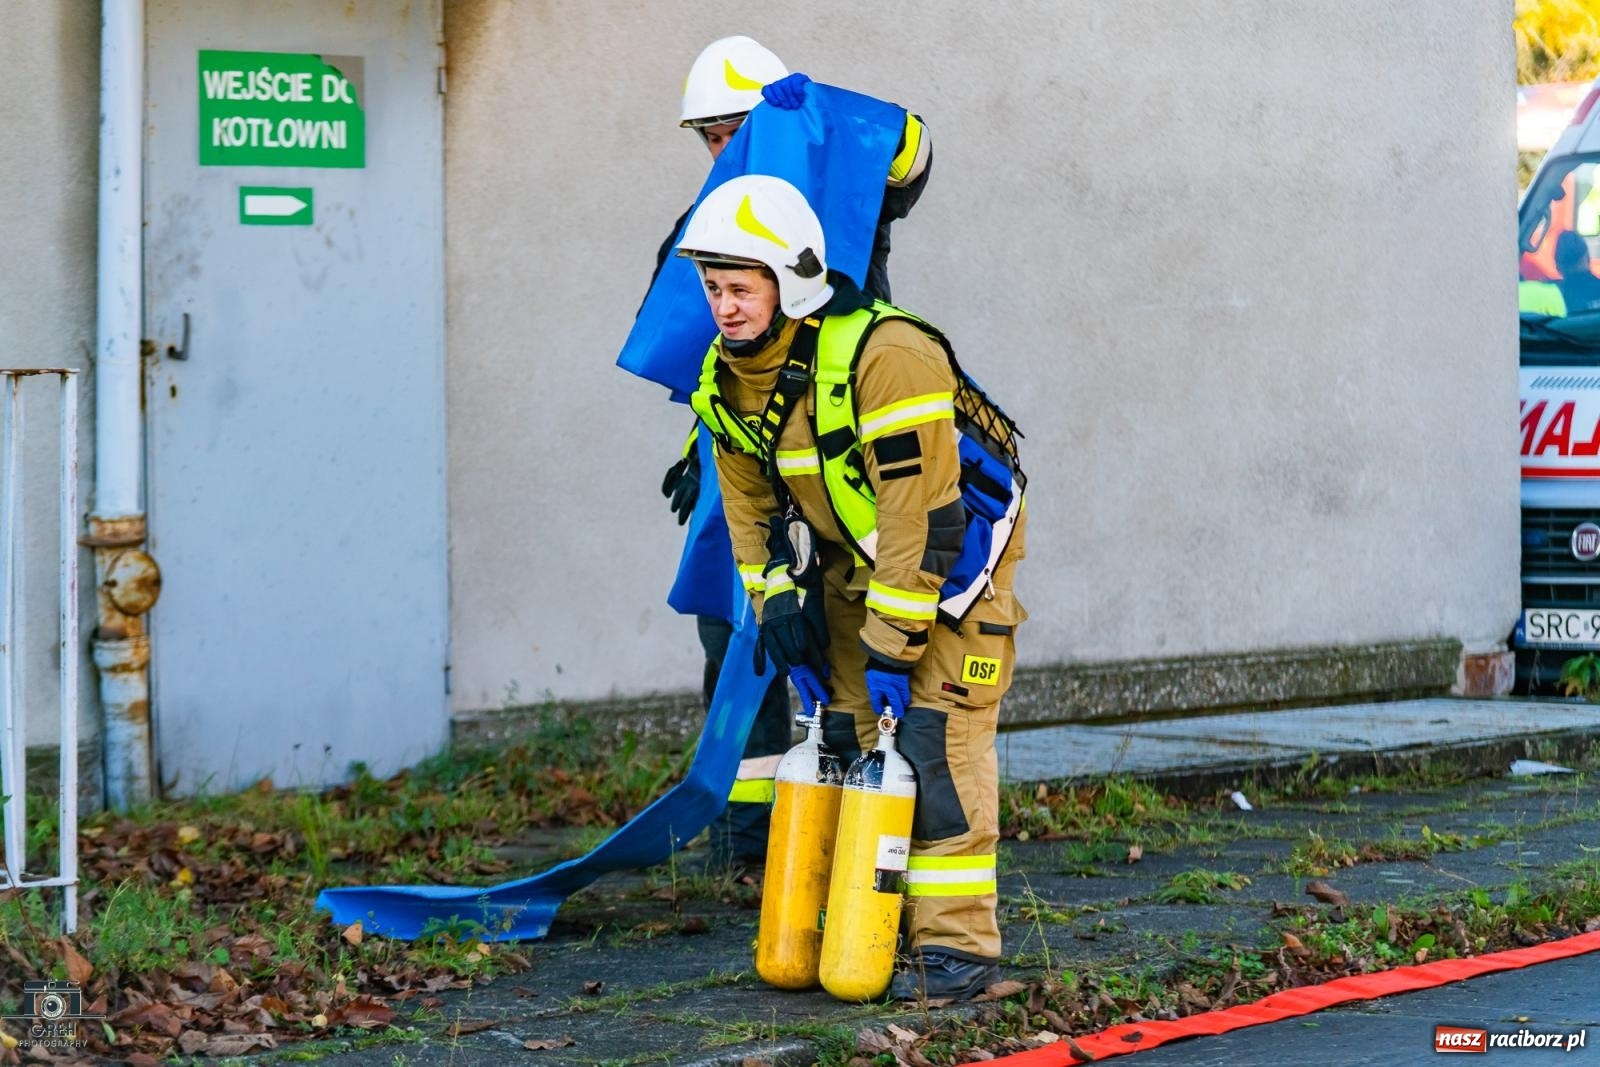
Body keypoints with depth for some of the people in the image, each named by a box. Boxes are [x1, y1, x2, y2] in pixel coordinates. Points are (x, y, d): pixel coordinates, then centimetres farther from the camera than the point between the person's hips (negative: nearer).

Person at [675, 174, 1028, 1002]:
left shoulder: (888, 358, -32)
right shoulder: (727, 375, -6)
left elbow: (924, 519, -31)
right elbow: (750, 505, 7)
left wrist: (891, 651, -28)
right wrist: (779, 609, -1)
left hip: (954, 546, -7)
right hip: (851, 557, 7)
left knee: (934, 733, -14)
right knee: (842, 730, 3)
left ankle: (956, 941, -11)